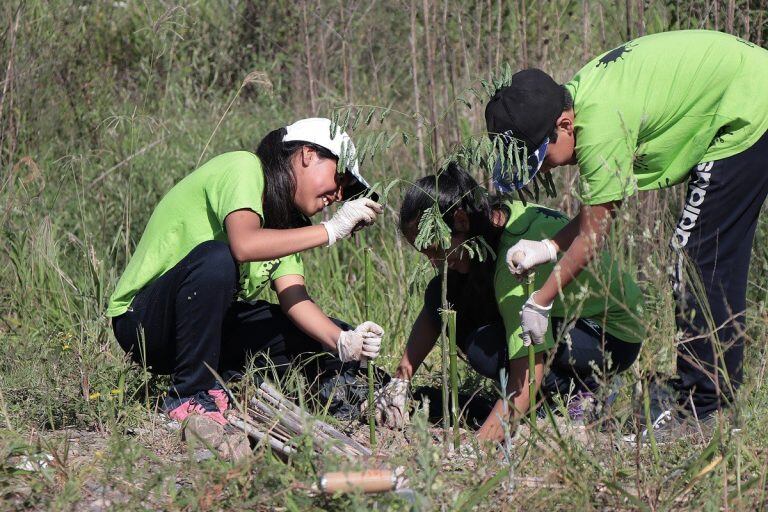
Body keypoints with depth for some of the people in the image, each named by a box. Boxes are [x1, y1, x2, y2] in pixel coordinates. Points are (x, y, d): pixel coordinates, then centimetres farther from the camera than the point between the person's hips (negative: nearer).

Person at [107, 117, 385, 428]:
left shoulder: (286, 219, 11)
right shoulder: (243, 168, -14)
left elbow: (295, 299, -5)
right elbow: (244, 245, -34)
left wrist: (343, 343, -22)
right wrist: (332, 230, -28)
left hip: (210, 325, 8)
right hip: (141, 319, -8)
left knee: (325, 334, -3)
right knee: (217, 258, -37)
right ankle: (189, 396, -24)